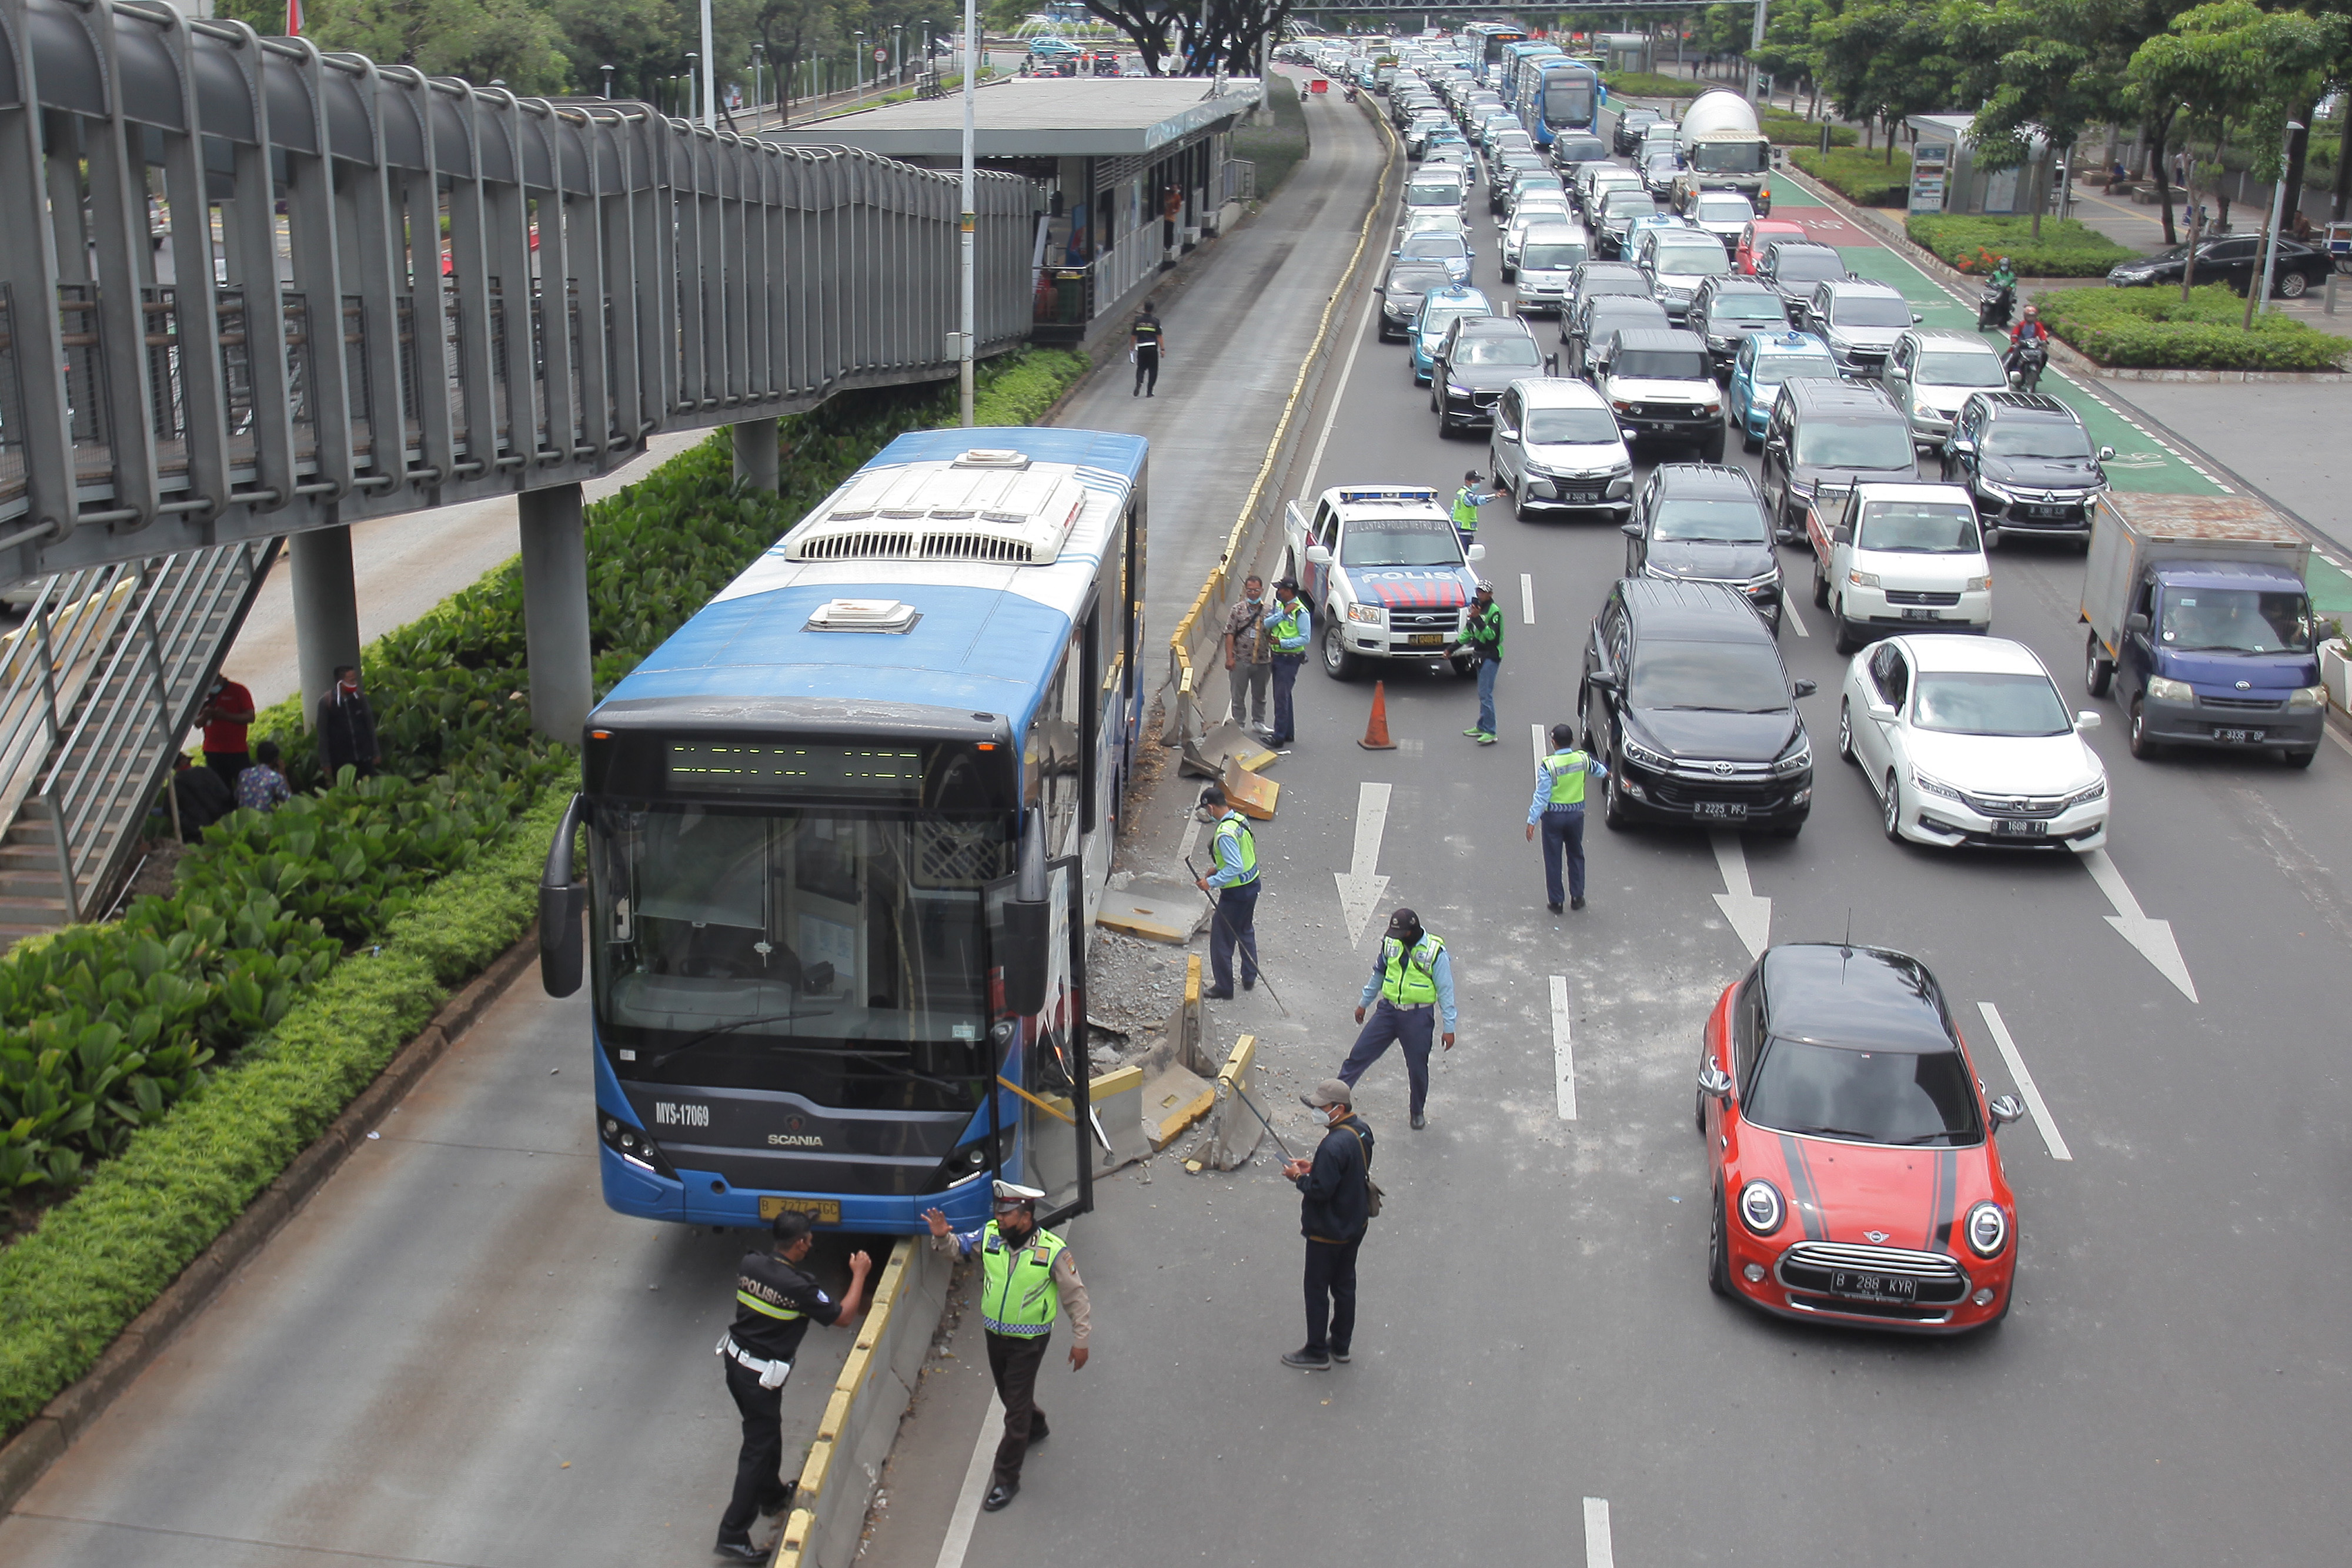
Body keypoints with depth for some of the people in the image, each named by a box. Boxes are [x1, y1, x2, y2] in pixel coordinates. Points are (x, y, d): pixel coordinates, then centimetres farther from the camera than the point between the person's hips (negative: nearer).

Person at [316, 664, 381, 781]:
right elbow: (322, 735, -3)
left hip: (364, 758, 2)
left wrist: (376, 753, 8)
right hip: (340, 761, -2)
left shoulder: (360, 697, 1)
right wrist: (325, 763, -3)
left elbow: (370, 726, 8)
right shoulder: (326, 702, -7)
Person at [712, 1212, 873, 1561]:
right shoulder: (798, 1287, -25)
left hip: (735, 1359, 8)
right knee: (758, 1448, 2)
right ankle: (732, 1535, 5)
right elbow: (844, 1317, -13)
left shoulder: (749, 1264, -6)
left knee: (766, 1432, 27)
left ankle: (772, 1496, 47)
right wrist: (859, 1275, -2)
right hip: (762, 1375, -8)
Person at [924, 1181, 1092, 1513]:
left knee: (1016, 1408, -1)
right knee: (1009, 1395, 25)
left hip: (1029, 1341, -5)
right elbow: (958, 1245, 3)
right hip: (995, 1334, 5)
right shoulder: (990, 1236, -11)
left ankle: (1006, 1480, 11)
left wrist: (1080, 1340, -7)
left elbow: (1076, 1296, -10)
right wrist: (942, 1237, -21)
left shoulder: (1053, 1251, -20)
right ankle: (1035, 1428, 55)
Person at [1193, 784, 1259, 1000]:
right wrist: (1218, 870, 14)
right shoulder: (1240, 819, 0)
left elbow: (1235, 868, -32)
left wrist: (1211, 882, -24)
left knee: (1222, 939, 5)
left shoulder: (1225, 834, -29)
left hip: (1236, 892, -10)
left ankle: (1224, 988, 16)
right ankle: (1249, 979, 38)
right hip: (1252, 884, 10)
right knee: (1246, 932, 25)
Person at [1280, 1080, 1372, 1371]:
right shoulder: (1361, 1129, -3)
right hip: (1355, 1224, 9)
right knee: (1344, 1284, 21)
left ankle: (1317, 1352, 21)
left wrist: (1298, 1177, -12)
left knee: (1317, 1289, 9)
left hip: (1328, 1232, -9)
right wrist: (1314, 1167, 4)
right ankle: (1342, 1344, 35)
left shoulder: (1334, 1145, -32)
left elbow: (1321, 1190, -29)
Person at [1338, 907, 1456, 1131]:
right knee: (1360, 1053, -1)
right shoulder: (1390, 944, -2)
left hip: (1419, 1017, -3)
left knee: (1417, 1068, 9)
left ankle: (1418, 1113, 32)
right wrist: (1363, 1003, 22)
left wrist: (1449, 1028, -8)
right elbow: (1378, 975, 15)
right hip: (1389, 1010, 3)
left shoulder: (1435, 952, -15)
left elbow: (1445, 991, -9)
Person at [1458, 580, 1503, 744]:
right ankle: (1482, 727, 20)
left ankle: (1490, 732, -10)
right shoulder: (1477, 608, 14)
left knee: (1485, 694, -12)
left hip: (1491, 656, -9)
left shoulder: (1494, 611, -13)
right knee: (1482, 693, 13)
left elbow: (1492, 635, -24)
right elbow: (1469, 632, 23)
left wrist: (1478, 619, -30)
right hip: (1481, 656, 9)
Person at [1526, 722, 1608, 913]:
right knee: (1576, 856, 20)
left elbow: (1542, 795, -19)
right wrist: (1606, 772, 43)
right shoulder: (1583, 759, -6)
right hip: (1576, 814, 4)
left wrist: (1532, 821, -14)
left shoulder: (1548, 765, -19)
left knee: (1553, 859, 8)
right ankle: (1577, 897, 24)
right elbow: (1598, 770, 18)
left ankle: (1555, 902, 14)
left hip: (1553, 816, -4)